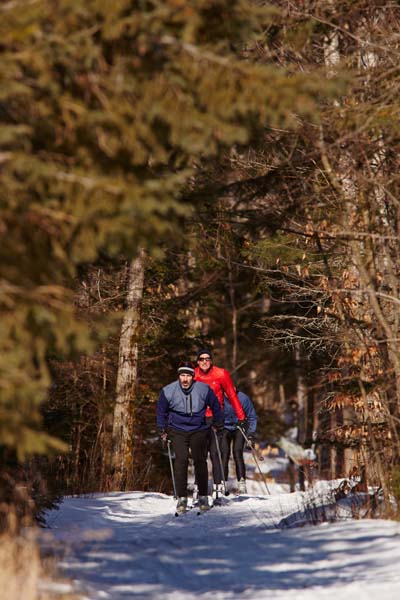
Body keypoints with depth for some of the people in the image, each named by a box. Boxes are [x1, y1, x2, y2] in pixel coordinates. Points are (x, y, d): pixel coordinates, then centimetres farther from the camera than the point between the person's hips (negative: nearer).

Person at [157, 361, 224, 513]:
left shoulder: (204, 389, -8)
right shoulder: (168, 391, -8)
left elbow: (215, 406, 9)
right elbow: (161, 411, 9)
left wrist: (219, 425, 16)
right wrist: (162, 430, 10)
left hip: (198, 430, 0)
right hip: (177, 430, 0)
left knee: (200, 461, -6)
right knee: (181, 460, -14)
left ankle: (203, 497, 8)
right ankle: (182, 498, -10)